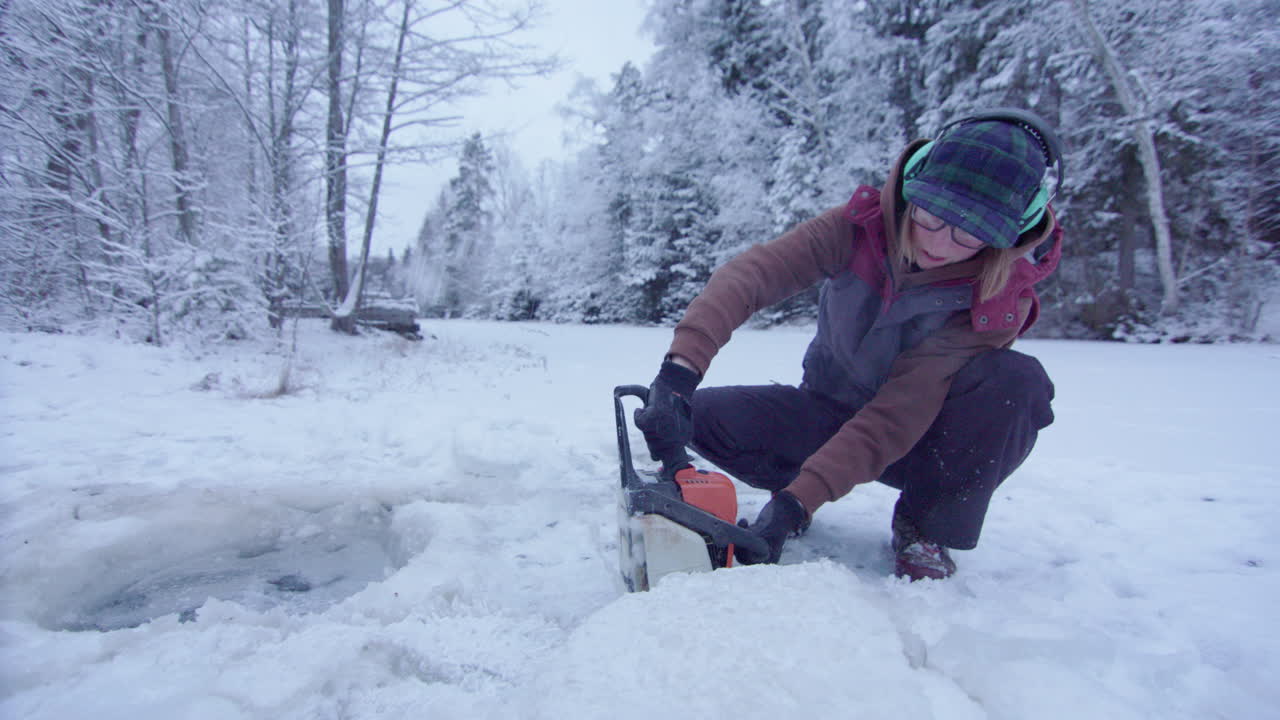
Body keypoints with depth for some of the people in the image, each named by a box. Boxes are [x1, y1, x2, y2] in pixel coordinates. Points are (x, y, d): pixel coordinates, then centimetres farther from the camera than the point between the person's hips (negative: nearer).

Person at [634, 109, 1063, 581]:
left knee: (1017, 380, -31)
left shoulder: (1001, 297, -23)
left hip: (923, 440, -1)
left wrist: (798, 502, -39)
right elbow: (749, 273, -32)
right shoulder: (863, 225, -19)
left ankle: (926, 528, -10)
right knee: (701, 414, -22)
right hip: (829, 416, 2)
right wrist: (680, 369, -49)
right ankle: (793, 484, 7)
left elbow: (900, 415, -31)